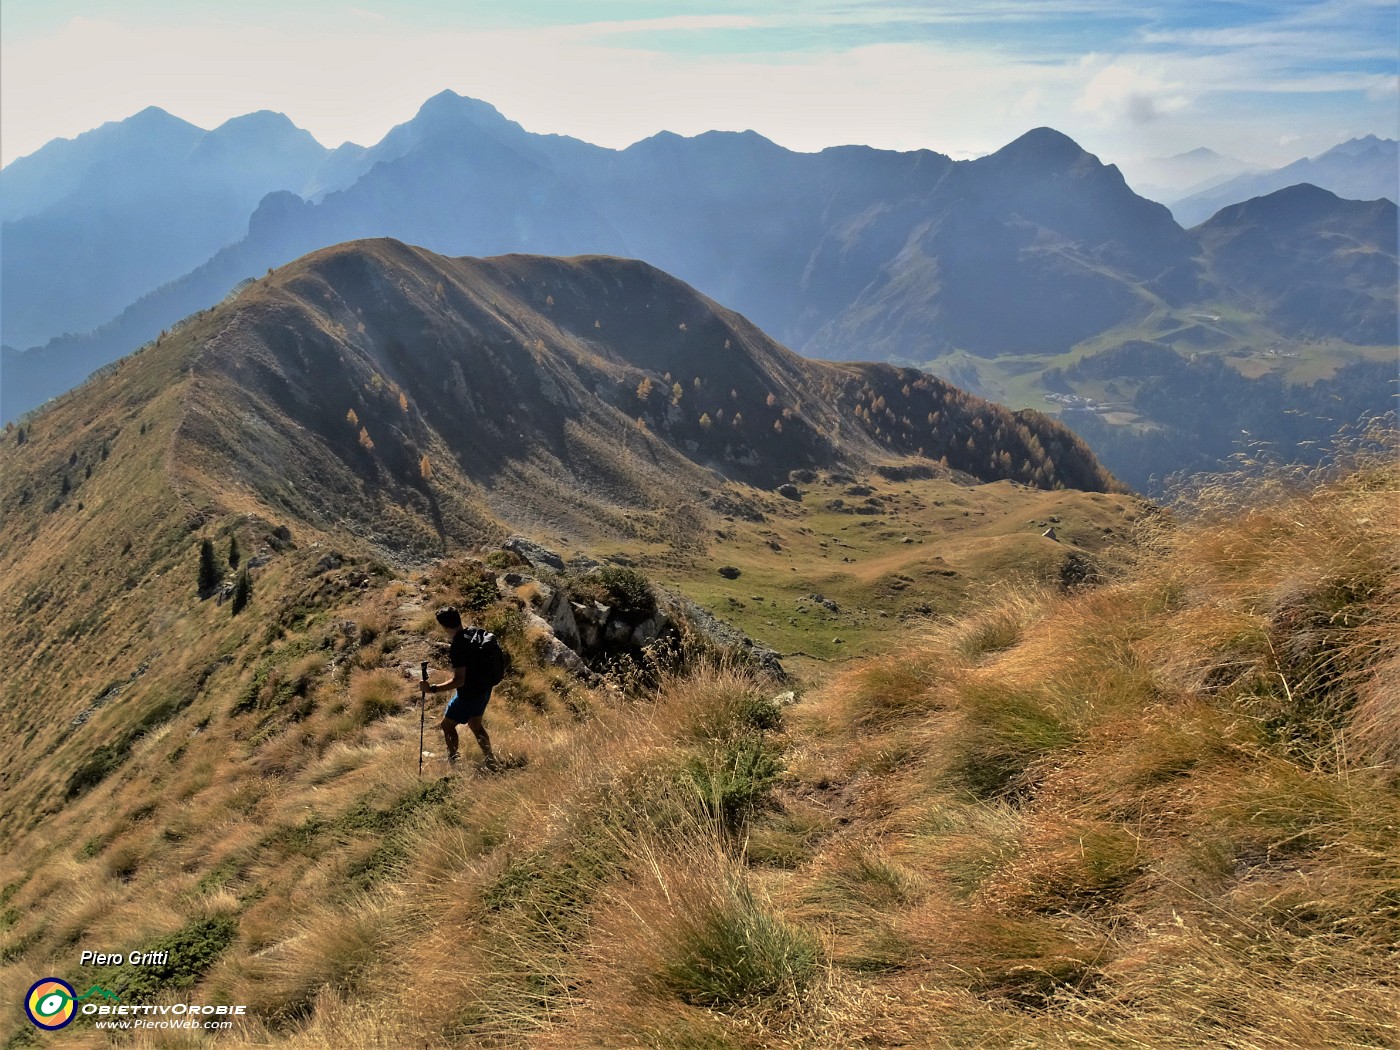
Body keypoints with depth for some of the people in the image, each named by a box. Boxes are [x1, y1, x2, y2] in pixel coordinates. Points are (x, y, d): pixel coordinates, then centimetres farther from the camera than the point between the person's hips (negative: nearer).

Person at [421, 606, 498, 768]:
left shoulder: (458, 647, -28)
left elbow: (459, 680, -29)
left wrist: (433, 688, -28)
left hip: (470, 693, -8)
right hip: (484, 689, 8)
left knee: (447, 725, 10)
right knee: (475, 725, 24)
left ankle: (453, 762, 12)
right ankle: (491, 761, 24)